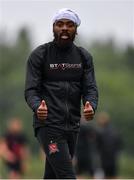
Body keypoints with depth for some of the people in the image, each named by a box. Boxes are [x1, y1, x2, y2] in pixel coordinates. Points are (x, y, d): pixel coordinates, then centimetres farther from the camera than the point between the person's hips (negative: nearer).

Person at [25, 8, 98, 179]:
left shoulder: (84, 57, 11)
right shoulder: (39, 55, -1)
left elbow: (90, 88, 2)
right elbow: (31, 90, -6)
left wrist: (91, 106, -21)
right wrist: (37, 107, -29)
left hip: (72, 126, 5)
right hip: (48, 125, -5)